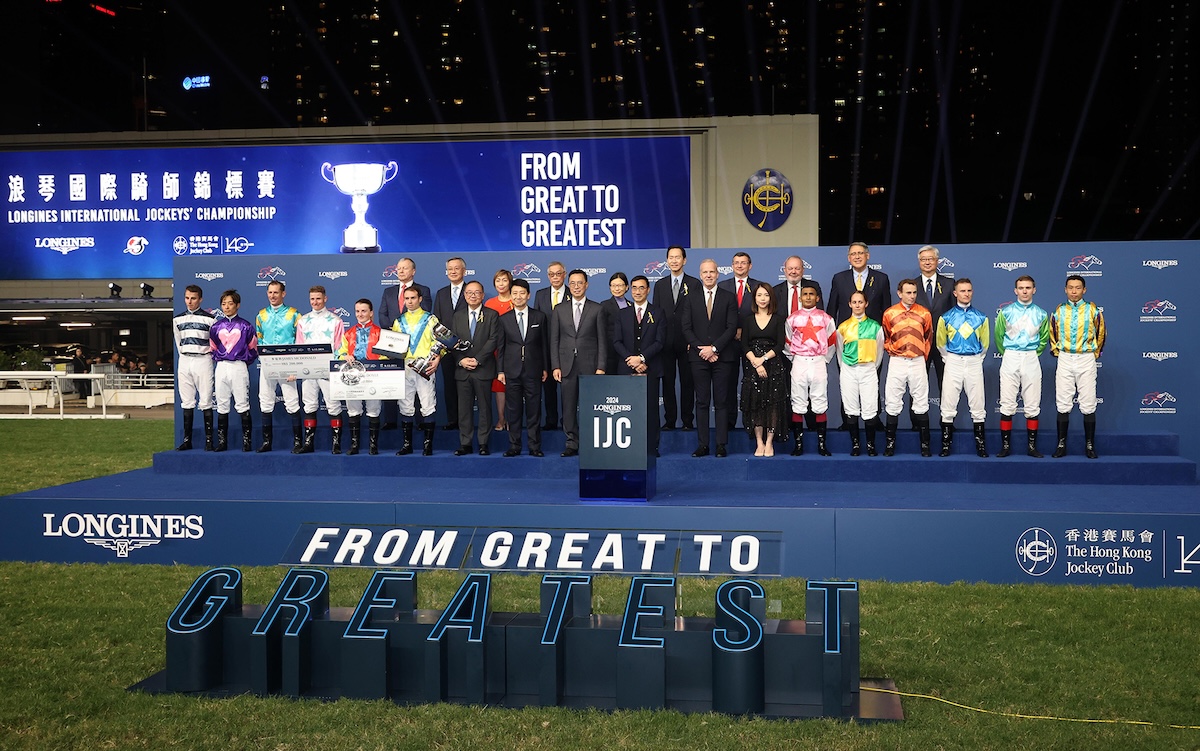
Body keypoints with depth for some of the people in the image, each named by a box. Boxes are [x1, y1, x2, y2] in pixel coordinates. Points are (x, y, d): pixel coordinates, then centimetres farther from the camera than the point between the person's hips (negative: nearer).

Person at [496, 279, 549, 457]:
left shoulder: (540, 317, 5)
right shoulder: (504, 319, 6)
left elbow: (545, 344, 7)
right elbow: (500, 346, 7)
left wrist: (545, 368, 4)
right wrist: (500, 370, 2)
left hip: (533, 370, 0)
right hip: (512, 371, 1)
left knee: (533, 409, 2)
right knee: (513, 409, 4)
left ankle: (535, 446, 8)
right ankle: (514, 446, 11)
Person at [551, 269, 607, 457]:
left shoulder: (596, 309, 5)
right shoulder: (559, 310, 10)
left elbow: (602, 340, 2)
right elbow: (554, 340, 8)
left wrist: (601, 367, -5)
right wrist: (555, 366, -1)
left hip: (589, 366, -2)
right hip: (567, 366, 2)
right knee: (568, 407, 3)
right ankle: (572, 443, 10)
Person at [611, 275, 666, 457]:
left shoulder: (657, 314, 9)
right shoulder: (622, 314, 13)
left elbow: (660, 341, -1)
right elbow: (616, 341, 6)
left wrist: (641, 358, -12)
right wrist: (631, 361, -8)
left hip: (650, 369, -1)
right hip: (626, 369, 1)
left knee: (650, 407, -2)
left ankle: (652, 447, 2)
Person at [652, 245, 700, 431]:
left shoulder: (694, 284, 3)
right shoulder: (660, 285, 12)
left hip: (687, 342, -2)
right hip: (666, 343, 3)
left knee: (687, 382, 3)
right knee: (667, 382, 5)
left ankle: (687, 421, 9)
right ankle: (669, 420, 11)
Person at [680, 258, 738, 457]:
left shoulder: (729, 298, 6)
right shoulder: (690, 299, 11)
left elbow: (732, 327, -1)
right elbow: (686, 328, 5)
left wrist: (714, 348, -10)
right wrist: (702, 349, -6)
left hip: (722, 357, -1)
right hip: (698, 357, 1)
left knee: (721, 402, 0)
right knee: (701, 402, 2)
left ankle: (721, 445, 2)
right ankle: (702, 445, 4)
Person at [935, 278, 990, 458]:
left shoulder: (981, 318, 5)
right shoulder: (946, 317, 2)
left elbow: (984, 343, 14)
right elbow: (941, 343, 10)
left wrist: (978, 359, 10)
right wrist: (949, 359, 8)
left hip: (974, 363, 1)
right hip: (953, 362, -1)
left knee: (978, 405, 2)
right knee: (948, 404, -1)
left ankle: (980, 445, 9)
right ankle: (946, 444, 6)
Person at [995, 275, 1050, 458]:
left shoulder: (1041, 314, 6)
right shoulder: (1005, 312, 2)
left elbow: (1044, 338, 16)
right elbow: (998, 336, 10)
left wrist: (1034, 354, 10)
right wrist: (1006, 354, 8)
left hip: (1031, 360, 1)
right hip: (1010, 359, -1)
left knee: (1033, 405, 2)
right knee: (1007, 405, -2)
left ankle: (1032, 446, 9)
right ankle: (1006, 445, 3)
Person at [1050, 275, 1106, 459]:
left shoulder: (1093, 310, 0)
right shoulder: (1059, 311, 5)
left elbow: (1101, 333, 9)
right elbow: (1052, 334, 16)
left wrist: (1095, 353, 7)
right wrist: (1056, 352, 8)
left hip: (1086, 360, -1)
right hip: (1065, 360, 1)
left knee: (1088, 405, 0)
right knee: (1063, 404, 2)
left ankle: (1089, 445, 8)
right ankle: (1061, 444, 7)